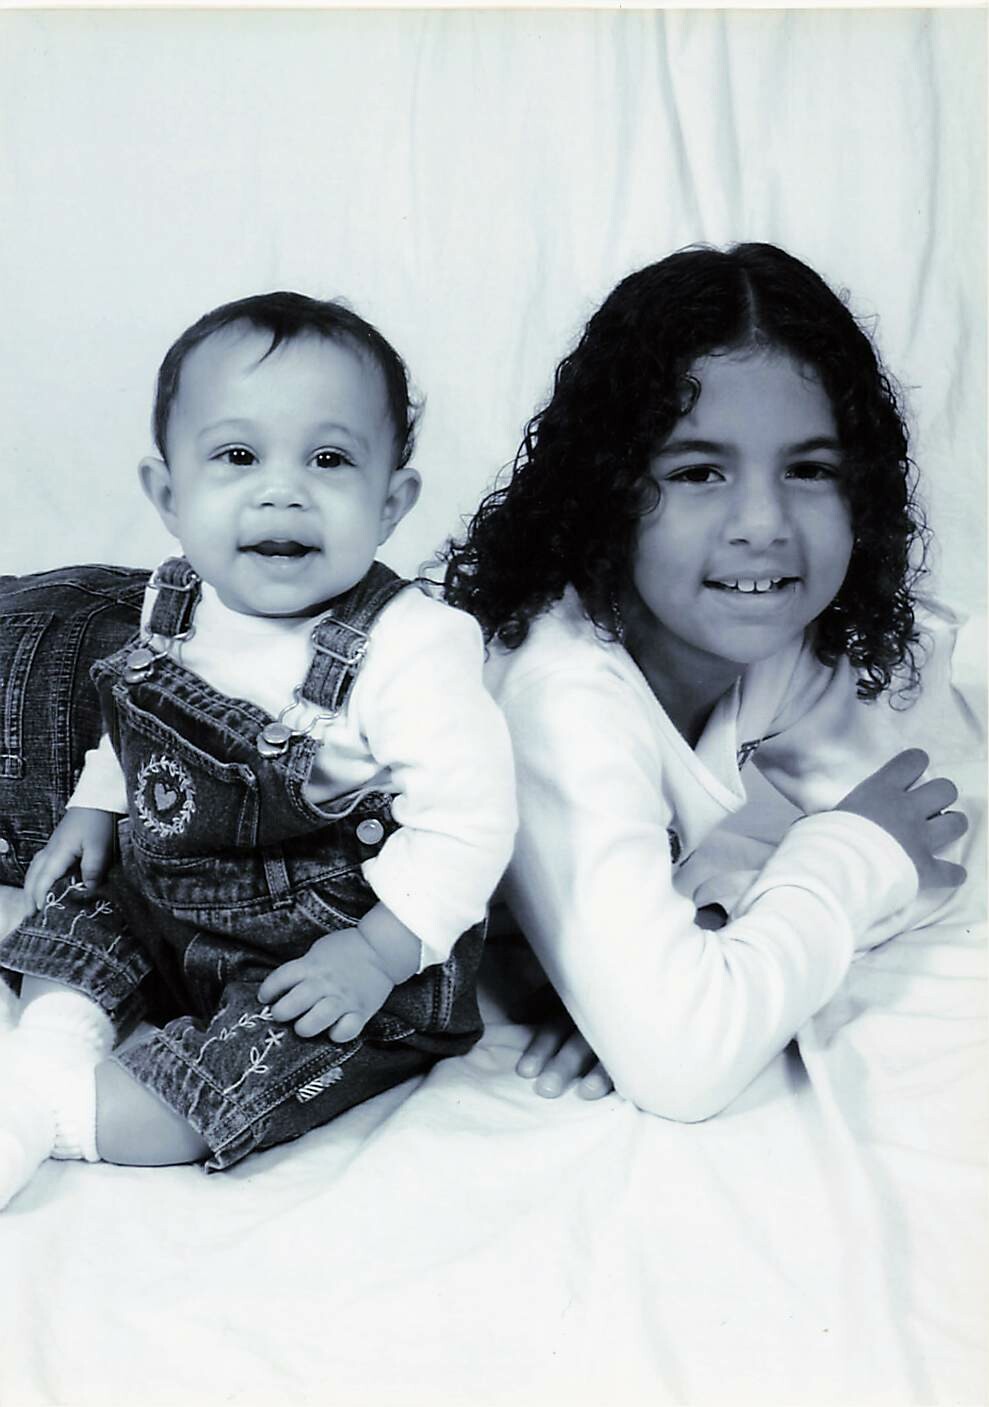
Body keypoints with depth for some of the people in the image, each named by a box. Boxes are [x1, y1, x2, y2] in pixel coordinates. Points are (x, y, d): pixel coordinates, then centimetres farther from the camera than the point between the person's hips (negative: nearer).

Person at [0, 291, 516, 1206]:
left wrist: (382, 951, -28)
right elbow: (136, 724, 17)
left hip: (333, 950, -7)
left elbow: (467, 819, -27)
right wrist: (97, 808, 6)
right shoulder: (176, 605, -4)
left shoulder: (409, 648, -27)